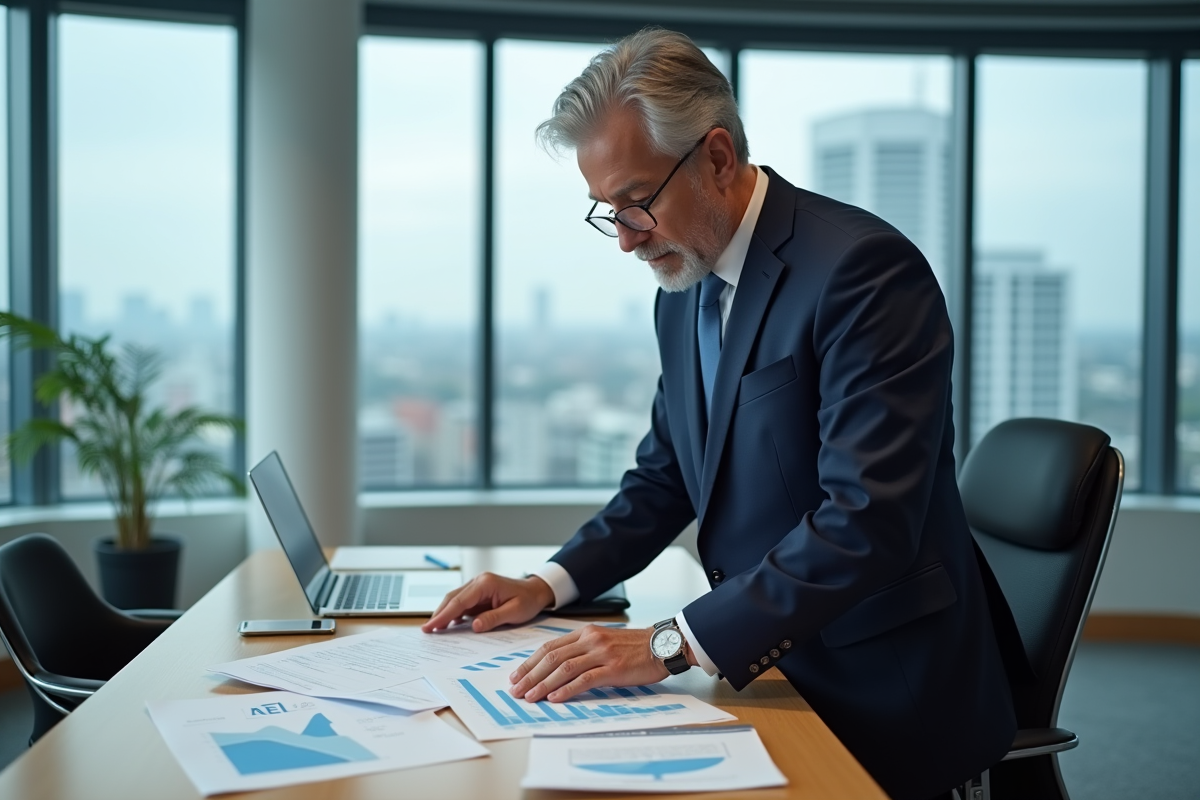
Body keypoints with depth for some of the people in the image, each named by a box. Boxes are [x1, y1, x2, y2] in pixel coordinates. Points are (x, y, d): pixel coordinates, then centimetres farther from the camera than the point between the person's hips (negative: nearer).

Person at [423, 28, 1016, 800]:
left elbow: (868, 519, -27)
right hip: (769, 672, 7)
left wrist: (672, 645, -29)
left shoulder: (865, 267, -19)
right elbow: (666, 477, 17)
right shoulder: (683, 294, 8)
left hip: (882, 701, -7)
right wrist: (550, 584, 2)